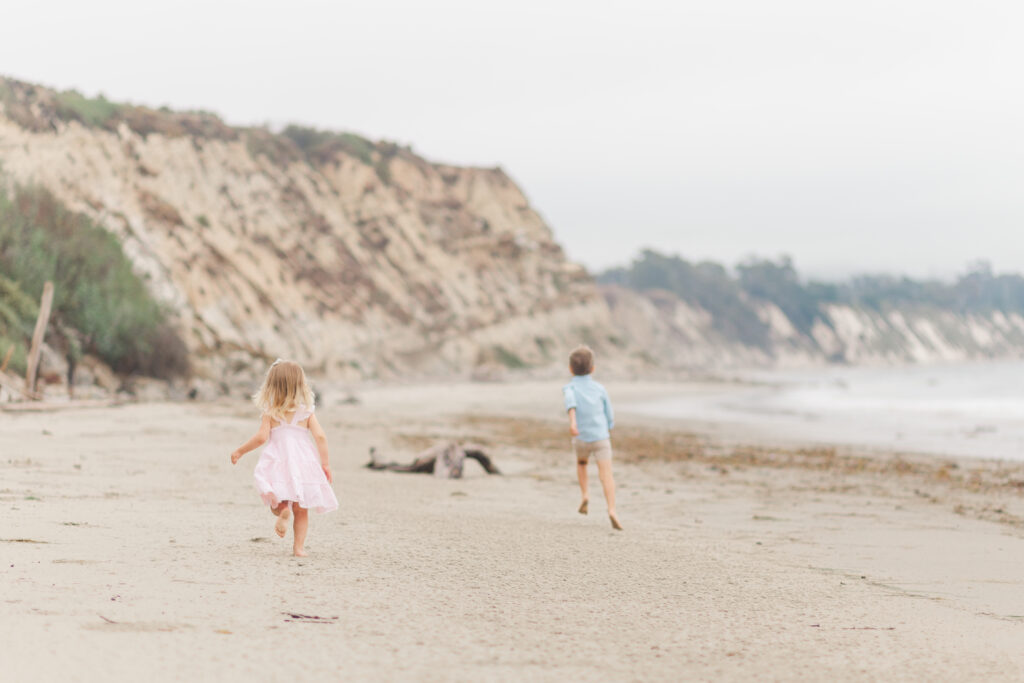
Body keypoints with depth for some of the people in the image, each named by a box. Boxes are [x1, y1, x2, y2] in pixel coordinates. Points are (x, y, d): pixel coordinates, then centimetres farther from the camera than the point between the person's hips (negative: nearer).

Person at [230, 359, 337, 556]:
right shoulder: (307, 412, 4)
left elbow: (261, 437, -7)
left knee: (277, 501, 14)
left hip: (278, 461, -1)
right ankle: (299, 546, 4)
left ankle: (282, 509, -19)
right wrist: (325, 464, 3)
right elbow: (320, 436, -3)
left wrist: (240, 451, 6)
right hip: (304, 463, 1)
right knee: (301, 509, 12)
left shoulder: (271, 413, 0)